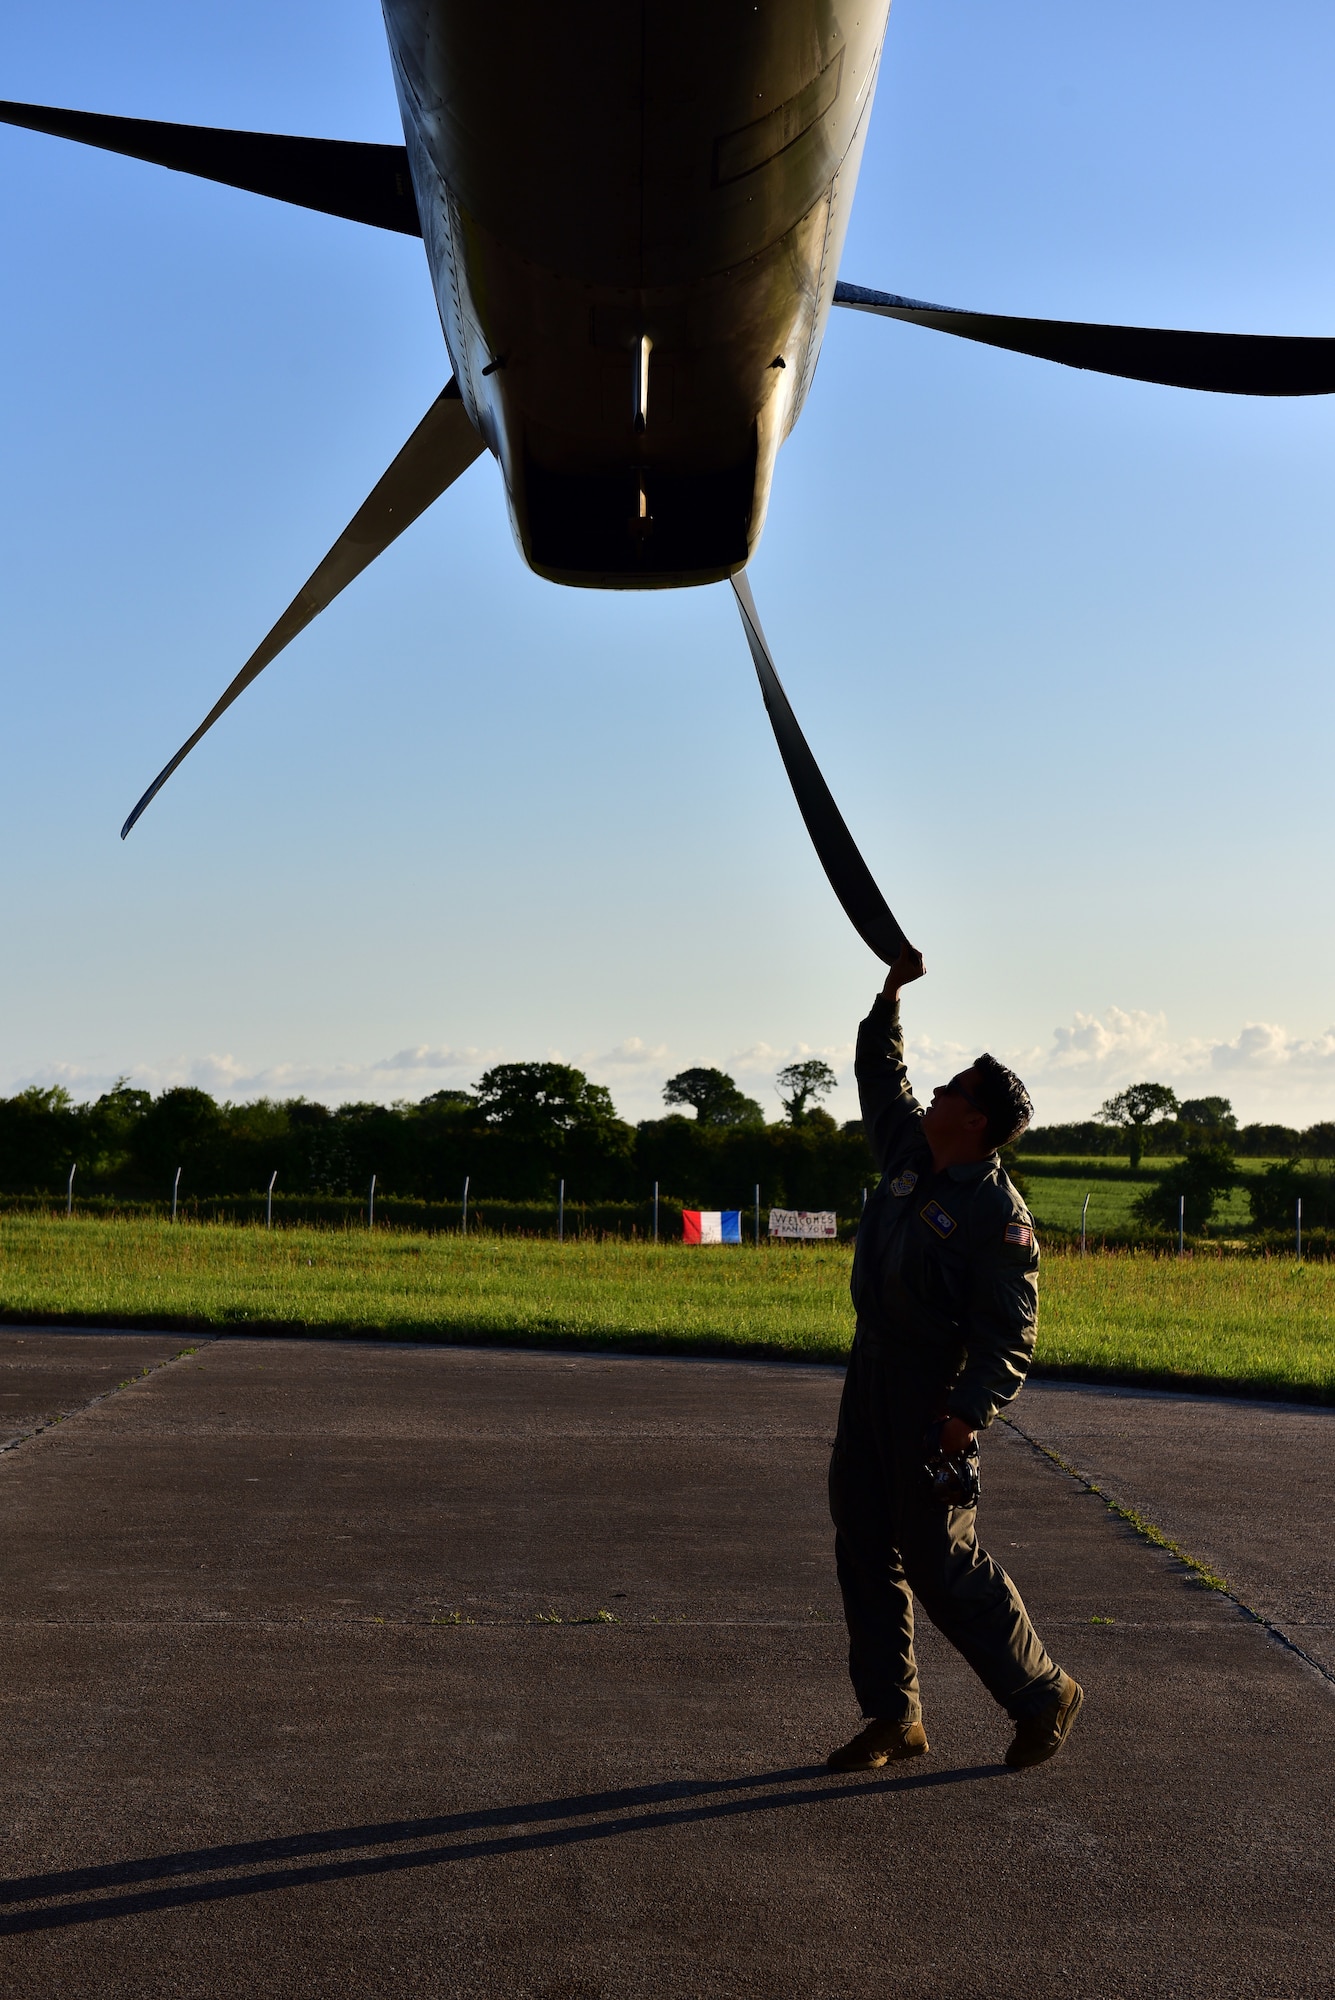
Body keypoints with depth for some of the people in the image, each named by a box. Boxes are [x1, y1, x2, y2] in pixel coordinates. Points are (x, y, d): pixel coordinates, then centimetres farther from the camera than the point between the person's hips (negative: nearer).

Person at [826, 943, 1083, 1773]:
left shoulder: (998, 1216, -19)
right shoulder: (909, 1150, 4)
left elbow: (1010, 1334, -21)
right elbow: (880, 1074, 23)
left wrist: (968, 1413, -30)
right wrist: (892, 995, 16)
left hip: (935, 1392, -8)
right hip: (872, 1370, 8)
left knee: (939, 1560, -3)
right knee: (865, 1547, 8)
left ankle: (1044, 1695, 15)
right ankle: (894, 1718, 17)